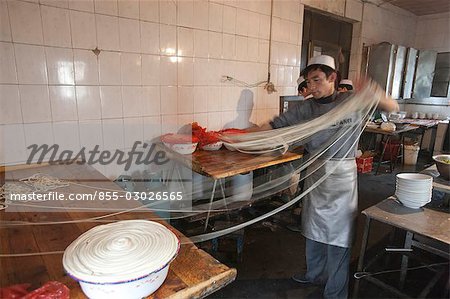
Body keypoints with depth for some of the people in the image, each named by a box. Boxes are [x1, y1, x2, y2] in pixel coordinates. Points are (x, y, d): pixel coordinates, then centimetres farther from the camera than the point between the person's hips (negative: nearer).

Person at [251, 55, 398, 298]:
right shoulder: (306, 107, -1)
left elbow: (393, 107, -11)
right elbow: (275, 125, -1)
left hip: (341, 176, -4)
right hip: (315, 173, 4)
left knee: (338, 235, 5)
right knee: (313, 228, 19)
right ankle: (315, 274, 44)